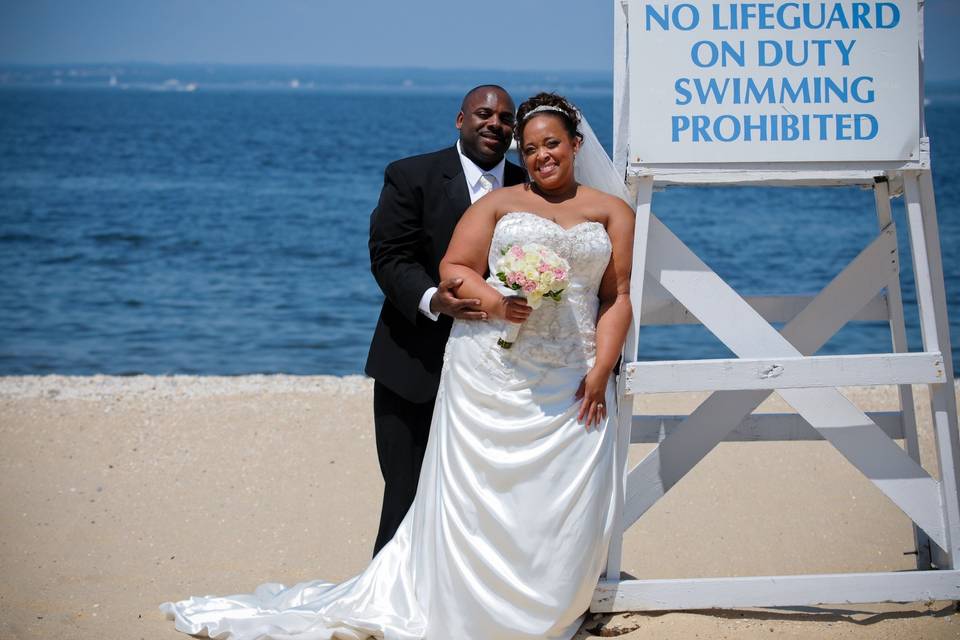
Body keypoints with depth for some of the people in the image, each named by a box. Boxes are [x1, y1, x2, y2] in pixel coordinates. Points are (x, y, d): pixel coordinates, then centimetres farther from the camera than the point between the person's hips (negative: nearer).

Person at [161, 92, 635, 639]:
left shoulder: (612, 212, 13)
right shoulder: (500, 203, 11)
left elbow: (618, 299, 7)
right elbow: (454, 268, 3)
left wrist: (601, 371, -5)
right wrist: (494, 302, -17)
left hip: (570, 384, 1)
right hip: (488, 373, -1)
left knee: (561, 510, -2)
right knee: (478, 497, -4)